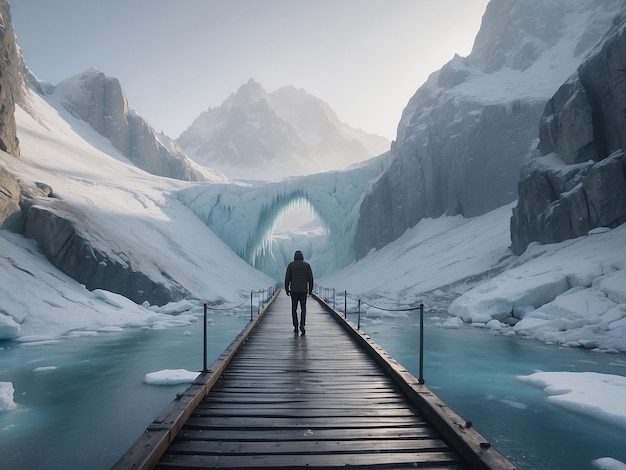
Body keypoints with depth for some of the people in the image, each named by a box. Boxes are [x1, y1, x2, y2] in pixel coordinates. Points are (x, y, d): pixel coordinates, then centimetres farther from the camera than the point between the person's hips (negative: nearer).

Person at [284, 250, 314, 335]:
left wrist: (286, 289, 5)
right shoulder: (307, 265, 2)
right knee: (303, 308, 9)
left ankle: (296, 327, 13)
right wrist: (310, 289, 8)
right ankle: (302, 325, -11)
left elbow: (287, 278, -3)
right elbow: (310, 278, 0)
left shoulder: (290, 265, 0)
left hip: (293, 290, 0)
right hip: (303, 290, 0)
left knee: (294, 308, 13)